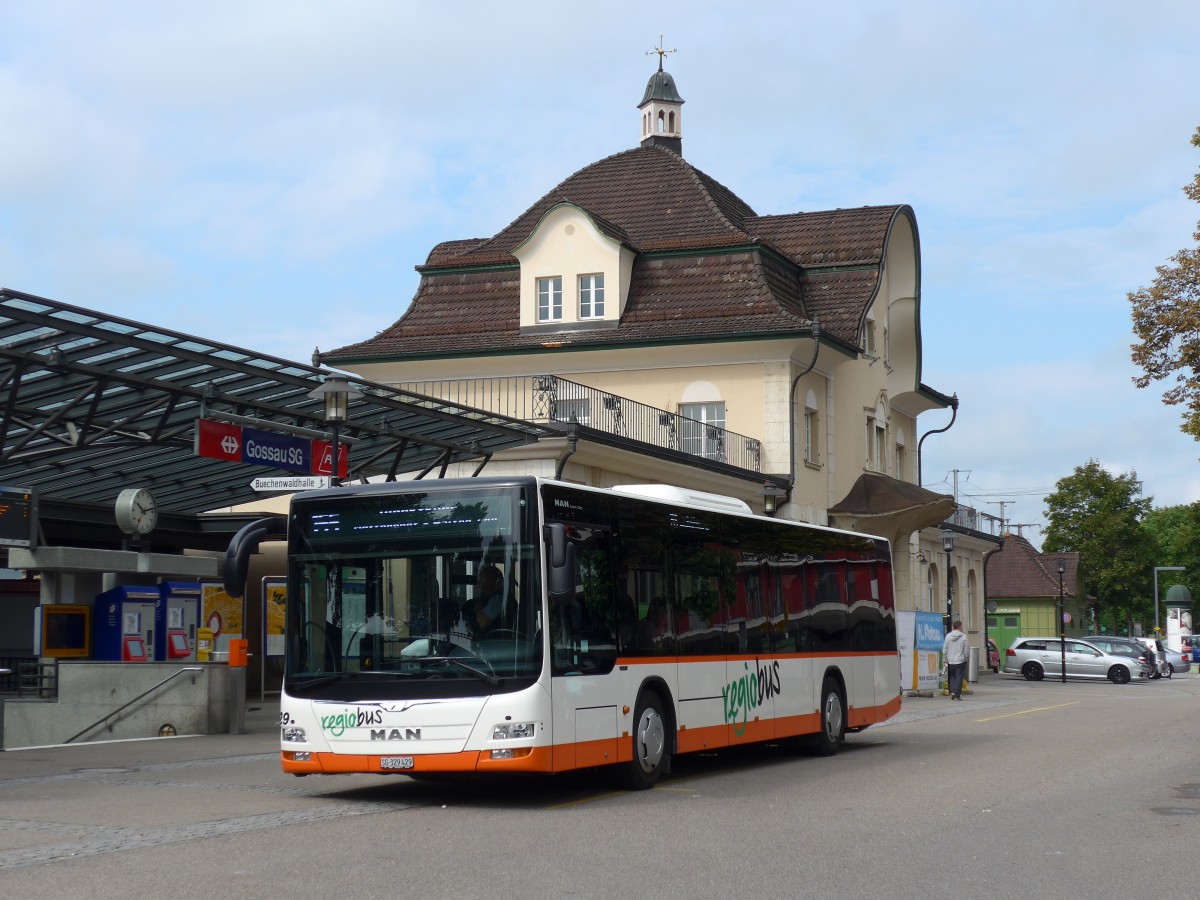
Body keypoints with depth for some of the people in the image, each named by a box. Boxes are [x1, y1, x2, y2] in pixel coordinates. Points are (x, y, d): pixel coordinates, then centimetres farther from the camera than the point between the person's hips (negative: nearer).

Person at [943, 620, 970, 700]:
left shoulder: (948, 636, 0)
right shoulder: (964, 637, -7)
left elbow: (945, 650, 3)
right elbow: (967, 650, -4)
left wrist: (945, 660, 10)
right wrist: (966, 658, 11)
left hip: (950, 661, 2)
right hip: (960, 661, -2)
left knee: (952, 677, 14)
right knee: (959, 677, 2)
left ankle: (952, 692, 4)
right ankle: (957, 694, -1)